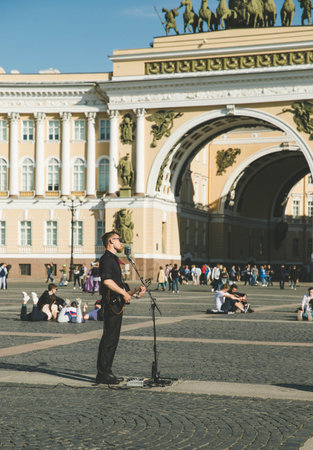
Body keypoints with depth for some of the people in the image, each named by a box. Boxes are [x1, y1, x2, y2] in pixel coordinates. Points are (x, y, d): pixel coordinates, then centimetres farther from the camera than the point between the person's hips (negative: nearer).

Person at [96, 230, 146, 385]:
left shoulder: (114, 259, 22)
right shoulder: (106, 259, -10)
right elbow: (107, 281, -23)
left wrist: (135, 292, 20)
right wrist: (124, 293, -17)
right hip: (111, 303, -10)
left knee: (113, 340, 12)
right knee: (109, 340, -9)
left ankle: (106, 372, 18)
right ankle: (103, 375, -6)